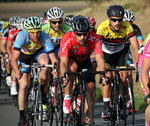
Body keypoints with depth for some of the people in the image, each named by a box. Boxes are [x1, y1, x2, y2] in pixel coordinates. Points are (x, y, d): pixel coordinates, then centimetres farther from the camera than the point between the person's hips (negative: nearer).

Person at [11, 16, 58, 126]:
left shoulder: (45, 37, -34)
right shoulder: (22, 36, -37)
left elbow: (53, 57, -37)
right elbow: (14, 59, -40)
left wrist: (55, 69, -56)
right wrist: (17, 72, -56)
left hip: (39, 52, 0)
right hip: (24, 56, 0)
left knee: (45, 62, -35)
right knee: (23, 85, -12)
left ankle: (42, 90, -11)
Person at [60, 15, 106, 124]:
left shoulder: (94, 39, -30)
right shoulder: (66, 40, -35)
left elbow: (100, 60, -37)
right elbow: (63, 62, -42)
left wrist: (102, 74, -56)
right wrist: (64, 76, -61)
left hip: (84, 61, 2)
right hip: (70, 59, -2)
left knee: (90, 89, -11)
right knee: (73, 67, -36)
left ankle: (88, 121, 2)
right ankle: (67, 99, -21)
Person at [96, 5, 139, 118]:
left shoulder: (127, 27, -27)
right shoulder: (102, 27, -32)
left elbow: (136, 46, -28)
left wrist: (137, 63, -41)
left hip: (119, 53, 2)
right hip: (105, 54, -2)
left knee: (123, 77, -12)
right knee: (107, 75, -24)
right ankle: (106, 107, -18)